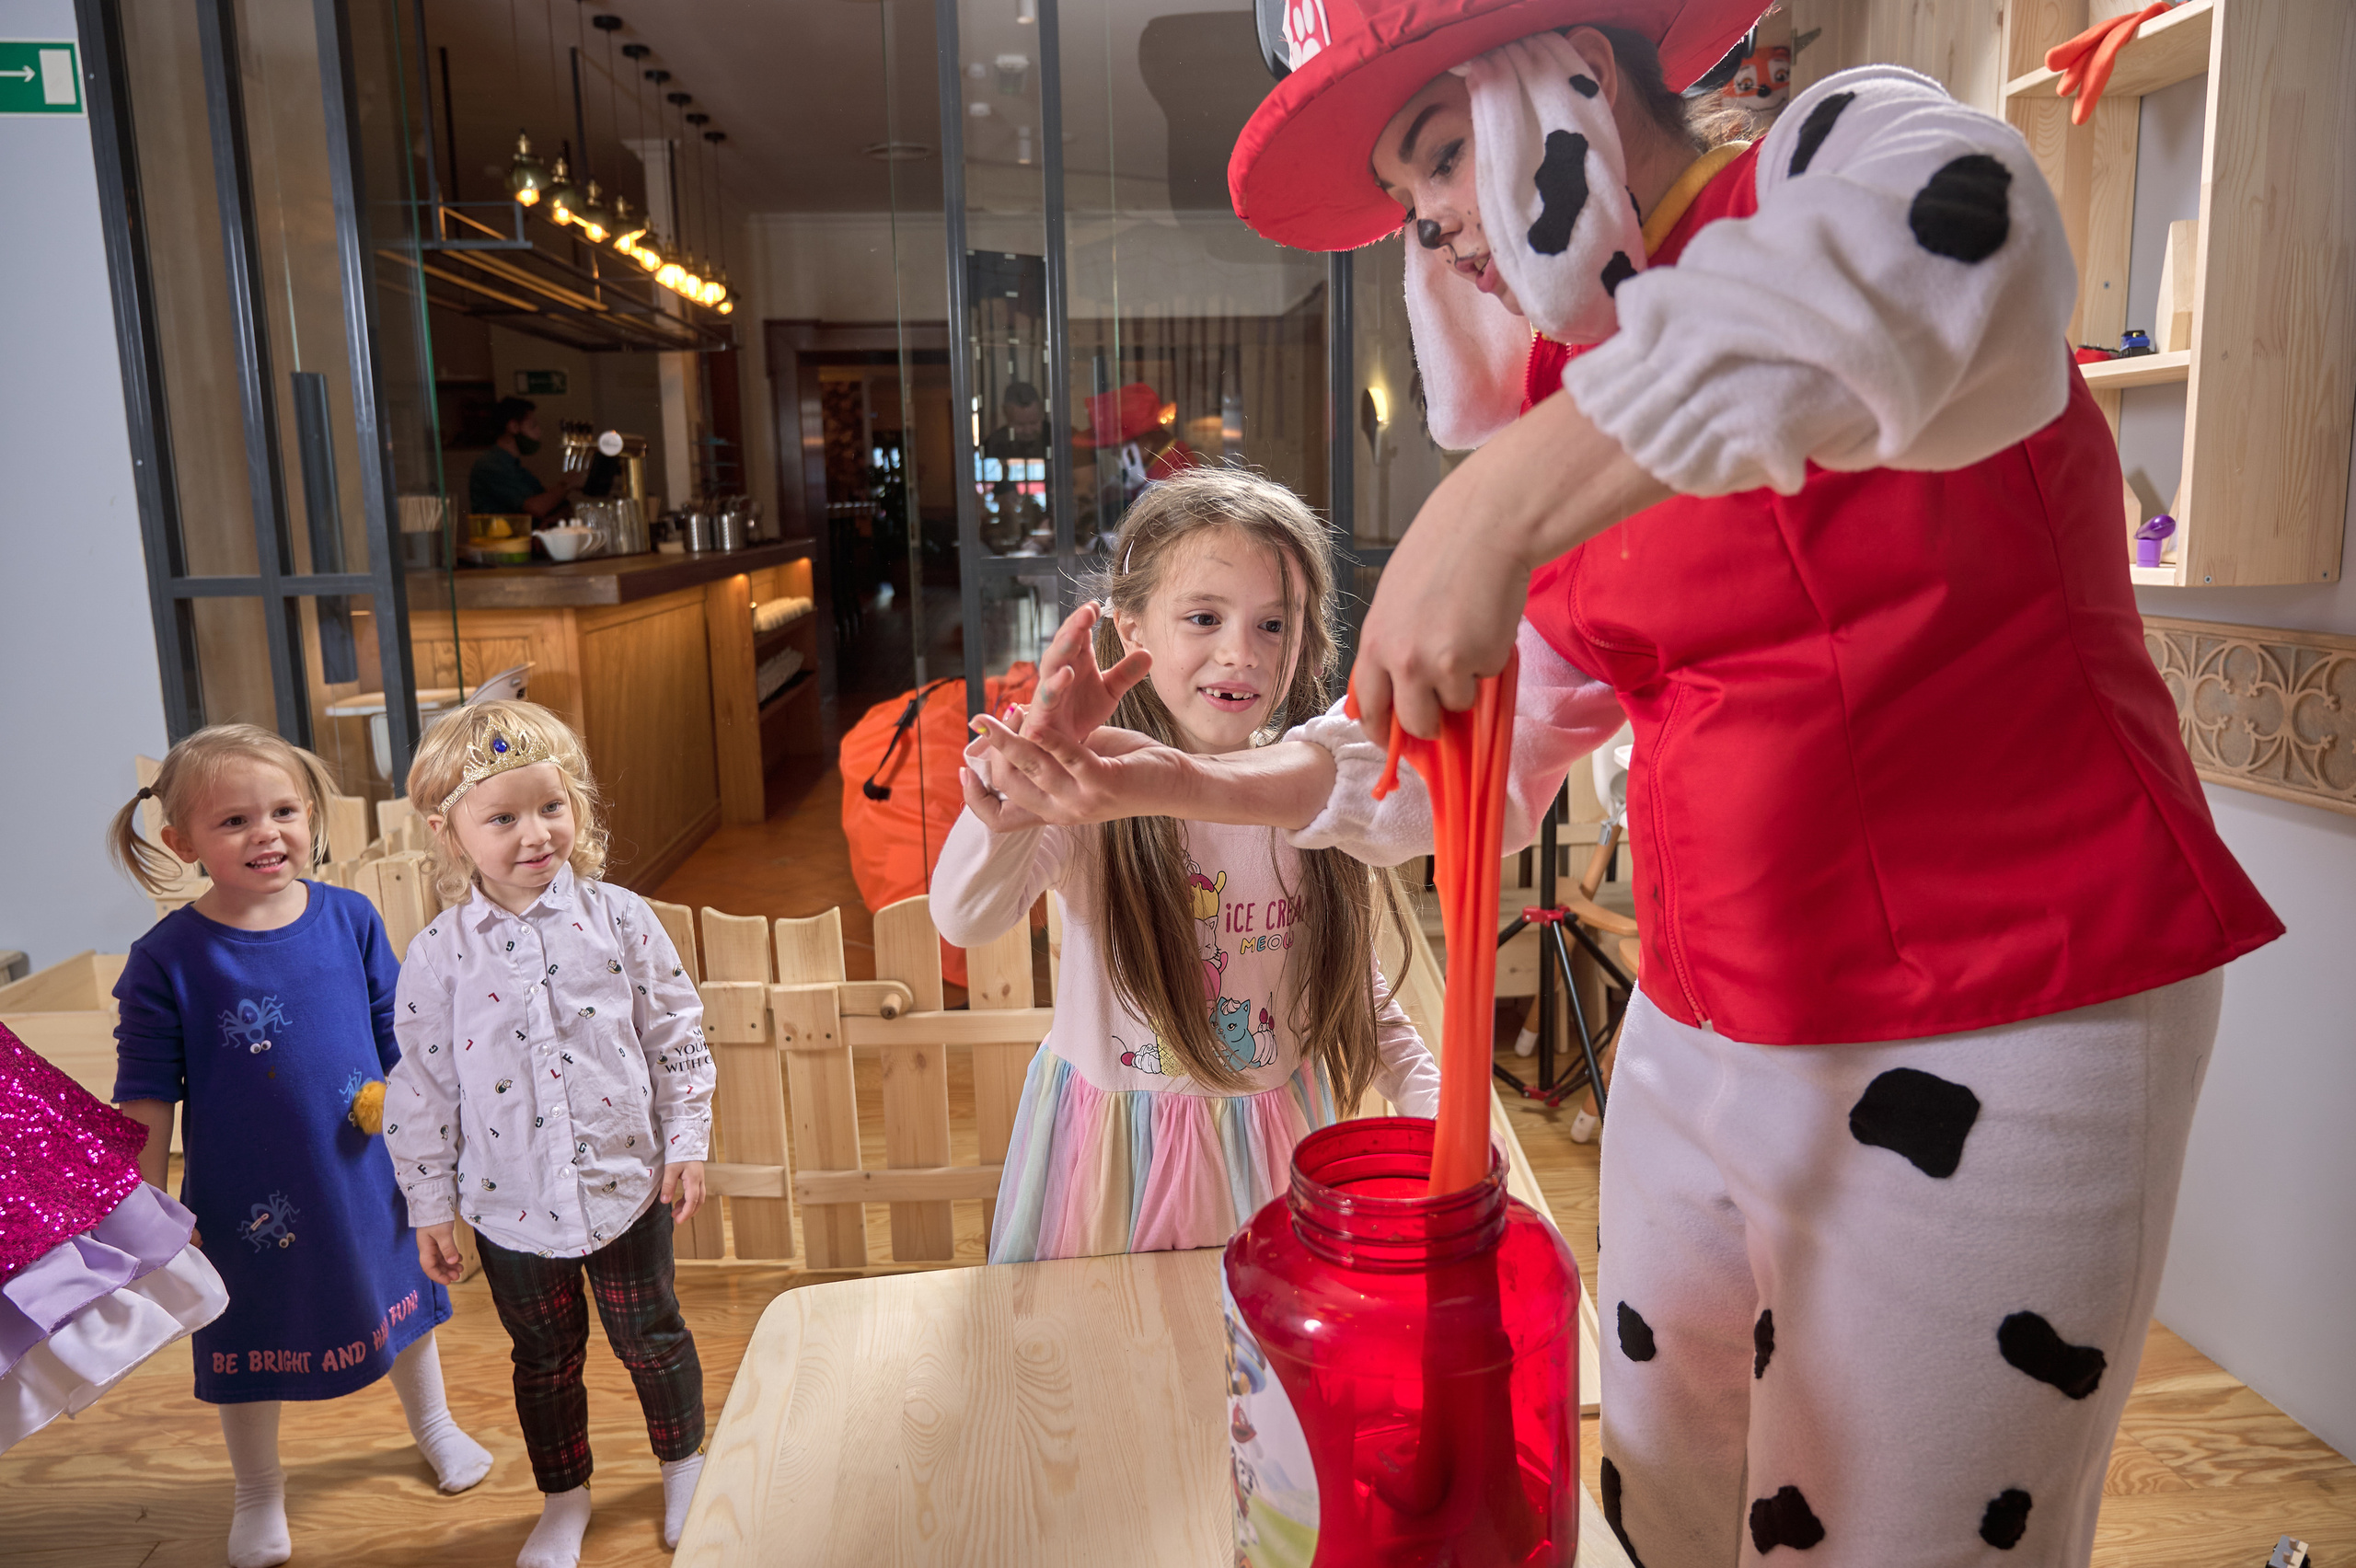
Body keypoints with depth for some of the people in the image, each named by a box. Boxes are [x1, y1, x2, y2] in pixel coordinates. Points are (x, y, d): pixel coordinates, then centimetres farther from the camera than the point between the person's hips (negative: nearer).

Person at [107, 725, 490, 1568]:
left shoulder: (351, 918, -9)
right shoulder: (166, 960, -15)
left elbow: (399, 1036, 2)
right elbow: (146, 1098, -10)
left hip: (367, 1175, 3)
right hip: (248, 1196, -2)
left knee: (400, 1298, 22)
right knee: (253, 1340, 16)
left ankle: (432, 1426, 51)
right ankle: (258, 1497, 43)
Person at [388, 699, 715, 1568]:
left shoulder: (619, 919, -9)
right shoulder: (438, 955, -8)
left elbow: (677, 1036, -2)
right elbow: (423, 1086, -1)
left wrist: (686, 1144, -3)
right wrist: (429, 1204, 2)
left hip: (625, 1180, 0)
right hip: (511, 1201, 1)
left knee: (651, 1335, 15)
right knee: (543, 1356, 18)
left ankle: (684, 1462, 40)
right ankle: (564, 1495, 42)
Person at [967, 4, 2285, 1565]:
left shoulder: (1844, 155, -8)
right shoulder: (1560, 420, 12)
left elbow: (1953, 245, -35)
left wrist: (1509, 501, -41)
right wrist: (1165, 784, 3)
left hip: (1978, 1064, -6)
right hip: (1697, 1039, 7)